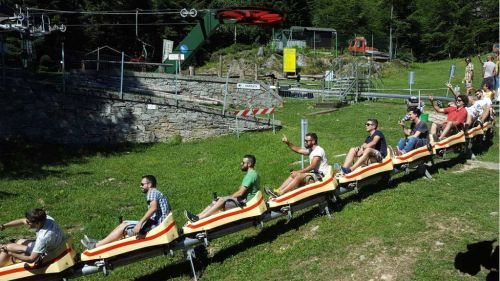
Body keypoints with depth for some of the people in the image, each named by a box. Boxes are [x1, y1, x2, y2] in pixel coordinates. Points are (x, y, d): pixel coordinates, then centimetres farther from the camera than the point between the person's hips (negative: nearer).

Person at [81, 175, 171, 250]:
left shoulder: (152, 192, -7)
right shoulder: (159, 193, 24)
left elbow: (153, 208, -25)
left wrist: (140, 223, -29)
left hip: (155, 224, -10)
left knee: (124, 227, -9)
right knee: (124, 223, 10)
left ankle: (96, 246, -6)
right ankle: (100, 242, 7)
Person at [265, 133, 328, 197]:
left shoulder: (318, 150, -16)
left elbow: (312, 166, -24)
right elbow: (298, 150, 14)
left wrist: (298, 172, -23)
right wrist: (288, 143, -1)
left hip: (321, 175, -10)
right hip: (315, 173, 10)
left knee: (299, 176, -26)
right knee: (293, 175, -4)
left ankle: (279, 194, -32)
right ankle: (277, 191, -15)